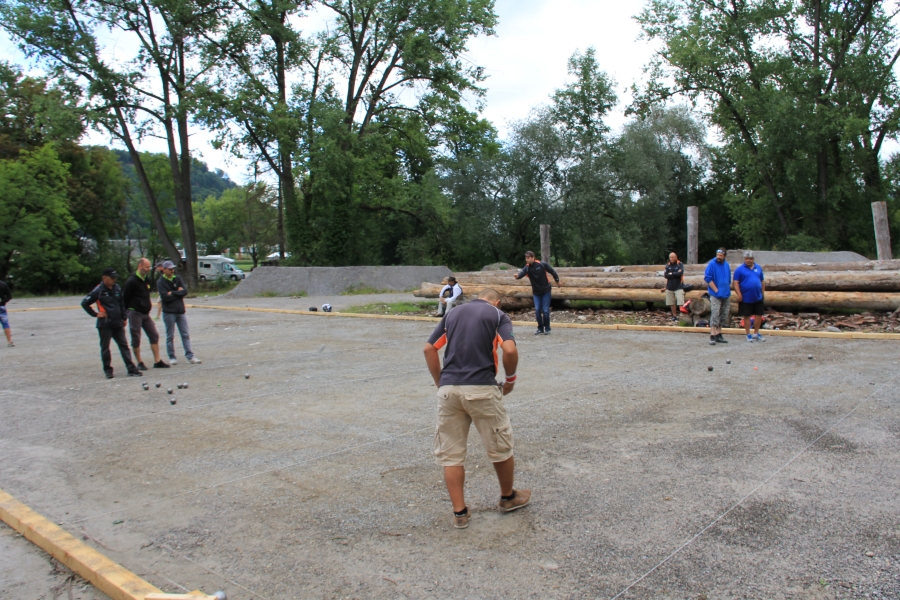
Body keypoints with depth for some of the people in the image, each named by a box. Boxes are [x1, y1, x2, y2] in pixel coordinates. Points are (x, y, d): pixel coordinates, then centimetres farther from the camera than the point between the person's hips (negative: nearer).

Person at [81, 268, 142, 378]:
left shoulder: (117, 288, 7)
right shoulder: (98, 291, -9)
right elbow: (84, 303, -5)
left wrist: (124, 318, 15)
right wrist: (95, 314, -7)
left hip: (118, 324, 5)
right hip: (104, 325, -5)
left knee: (124, 345, 3)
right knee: (105, 348, 5)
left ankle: (131, 369, 3)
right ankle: (108, 370, 14)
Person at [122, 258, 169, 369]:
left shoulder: (147, 279, 9)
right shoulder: (131, 281, -14)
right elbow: (125, 298, -13)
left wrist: (148, 304, 12)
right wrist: (128, 313, -12)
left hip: (145, 313, 8)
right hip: (135, 313, -7)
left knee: (154, 336, 5)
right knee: (136, 339, 3)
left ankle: (157, 361, 9)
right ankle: (139, 363, 12)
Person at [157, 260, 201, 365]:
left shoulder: (178, 278, 9)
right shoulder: (160, 282, -4)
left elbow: (185, 291, -3)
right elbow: (165, 297, -15)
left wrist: (172, 293, -11)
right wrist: (178, 293, -7)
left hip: (180, 311, 4)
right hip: (169, 312, -4)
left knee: (186, 335, 3)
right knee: (170, 336, 4)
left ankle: (190, 356, 4)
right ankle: (171, 357, 11)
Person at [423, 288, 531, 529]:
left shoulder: (453, 312, 19)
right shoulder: (498, 315, 7)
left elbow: (429, 348, 12)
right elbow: (510, 350, -11)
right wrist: (510, 378, 5)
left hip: (448, 389, 3)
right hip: (481, 389, -3)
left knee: (450, 454, 12)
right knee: (500, 447, 17)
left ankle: (459, 512, 15)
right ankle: (508, 497, 35)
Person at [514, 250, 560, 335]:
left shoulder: (542, 264, -16)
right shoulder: (527, 268, -11)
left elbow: (552, 271, -2)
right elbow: (522, 273, -32)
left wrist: (557, 281, 8)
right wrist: (518, 275, -55)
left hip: (546, 290, -2)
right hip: (536, 292, 3)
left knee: (545, 310, -3)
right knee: (537, 310, -1)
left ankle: (547, 329, 12)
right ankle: (540, 328, 15)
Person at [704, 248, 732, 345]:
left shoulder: (727, 265, 10)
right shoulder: (711, 264, -8)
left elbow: (729, 279, 21)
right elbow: (707, 278, -13)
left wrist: (727, 289, 9)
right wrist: (716, 290, -15)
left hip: (726, 295, 6)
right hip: (715, 295, -6)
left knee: (723, 316, 10)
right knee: (715, 315, -12)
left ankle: (718, 335, 19)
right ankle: (712, 336, -13)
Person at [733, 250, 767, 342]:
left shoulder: (758, 268, 9)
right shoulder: (739, 269, -4)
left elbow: (762, 281, 16)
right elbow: (736, 283, -9)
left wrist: (763, 293, 12)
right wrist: (739, 294, -17)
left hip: (758, 297, 4)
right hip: (746, 298, -4)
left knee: (759, 315, 9)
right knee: (747, 316, 4)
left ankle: (756, 334, 23)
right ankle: (748, 335, 15)